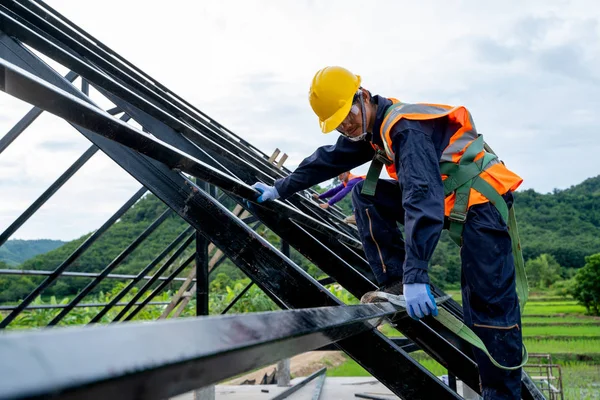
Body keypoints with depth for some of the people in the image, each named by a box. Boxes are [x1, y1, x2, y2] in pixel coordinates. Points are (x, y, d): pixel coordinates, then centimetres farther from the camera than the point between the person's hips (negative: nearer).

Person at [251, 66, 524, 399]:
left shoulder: (406, 128, -23)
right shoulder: (373, 128, 5)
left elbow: (422, 197, -34)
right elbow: (329, 160, 18)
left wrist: (416, 275, -40)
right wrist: (280, 189, 22)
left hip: (481, 201, -9)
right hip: (445, 197, 9)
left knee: (490, 305, -13)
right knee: (364, 195, 2)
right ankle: (395, 284, -1)